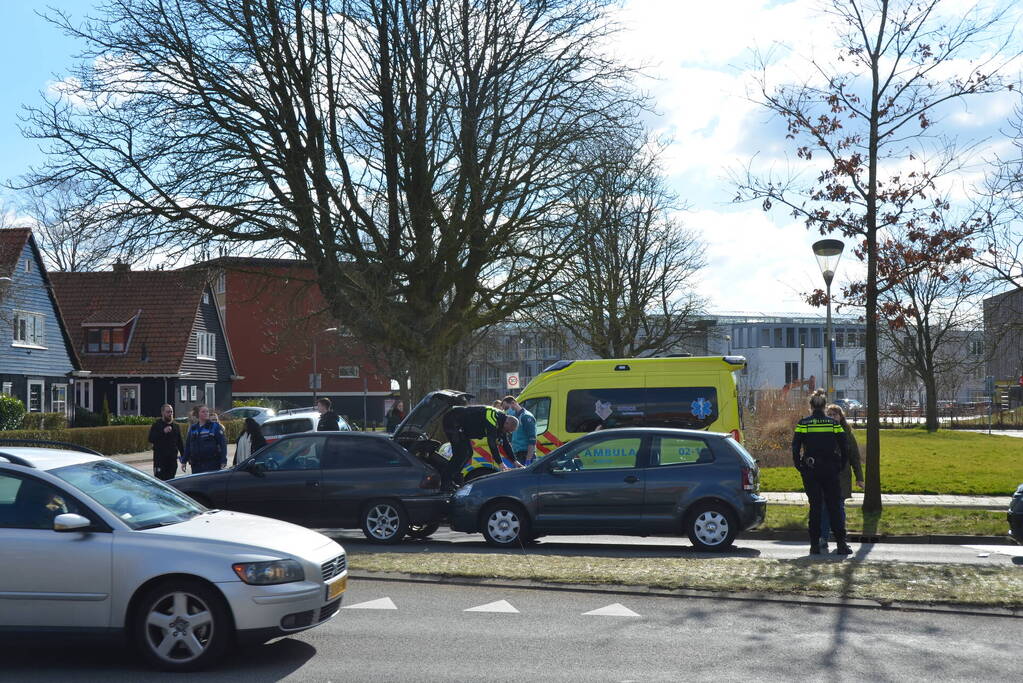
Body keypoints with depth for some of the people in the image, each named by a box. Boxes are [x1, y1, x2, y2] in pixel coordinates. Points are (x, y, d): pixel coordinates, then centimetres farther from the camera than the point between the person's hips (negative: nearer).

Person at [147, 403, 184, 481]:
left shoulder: (175, 426, 15)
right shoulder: (157, 425, -1)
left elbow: (180, 443, 18)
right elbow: (151, 439, -14)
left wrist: (183, 455, 10)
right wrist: (163, 432, -23)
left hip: (172, 459, 5)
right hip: (160, 459, -5)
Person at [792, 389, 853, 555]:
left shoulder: (803, 424, -2)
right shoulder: (834, 424, 1)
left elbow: (795, 448, -4)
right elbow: (844, 448, 2)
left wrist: (799, 467, 6)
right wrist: (841, 466, 11)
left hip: (810, 472, 0)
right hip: (830, 470, 1)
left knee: (815, 506, 5)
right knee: (834, 507, 6)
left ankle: (815, 545, 4)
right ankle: (841, 544, 1)